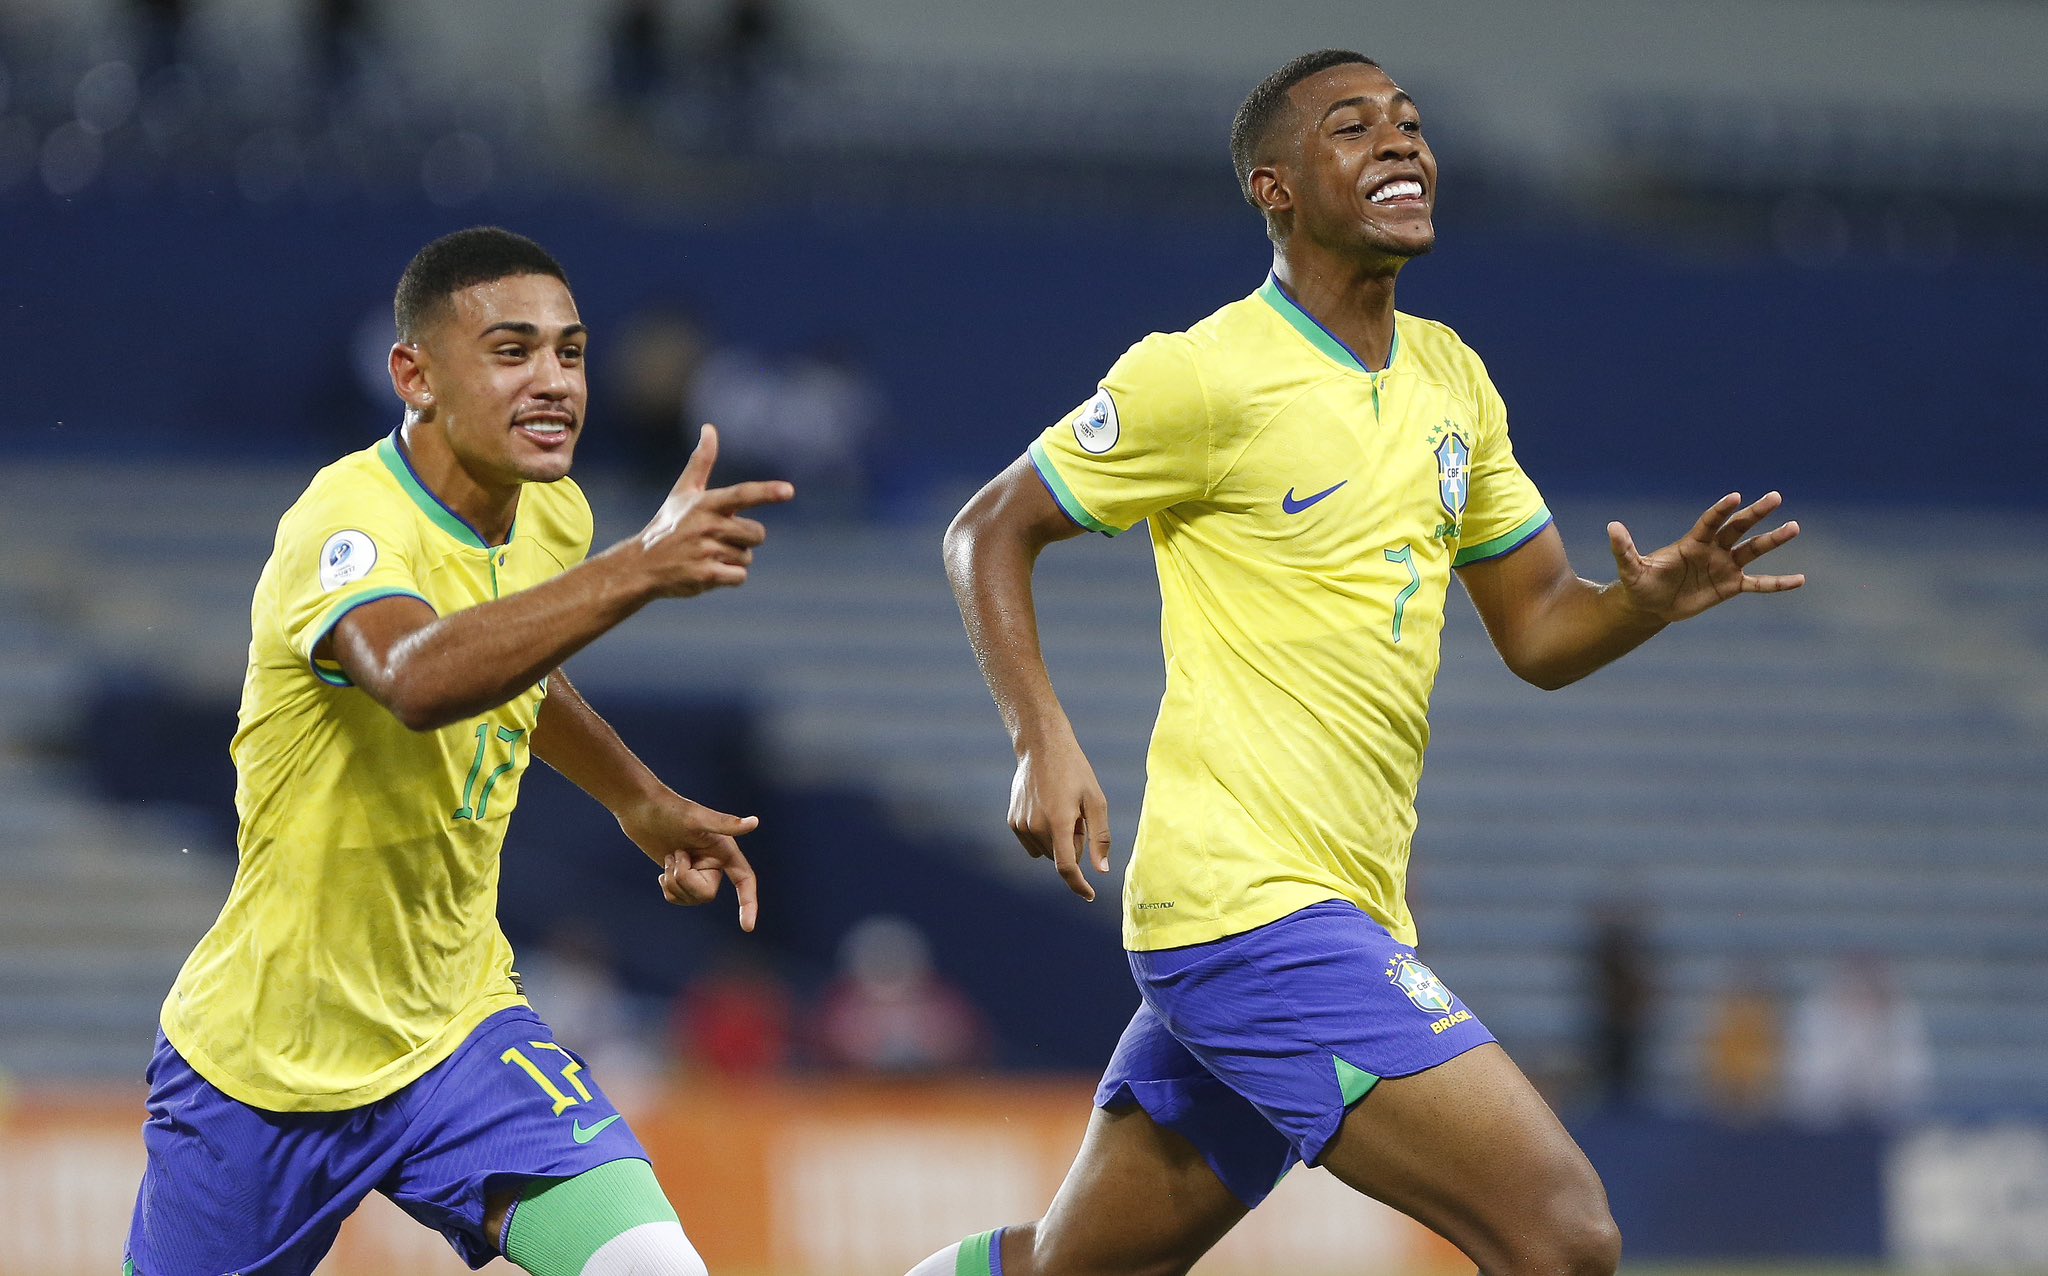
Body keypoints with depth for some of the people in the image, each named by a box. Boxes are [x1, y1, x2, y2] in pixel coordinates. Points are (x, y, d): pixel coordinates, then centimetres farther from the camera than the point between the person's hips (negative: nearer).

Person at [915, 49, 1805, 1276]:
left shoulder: (1451, 379, 14)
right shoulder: (1205, 377, -8)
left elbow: (1538, 633, 19)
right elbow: (991, 533, 1)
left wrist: (1650, 598, -3)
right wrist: (1047, 747, -13)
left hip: (1350, 913, 8)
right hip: (1251, 899, -8)